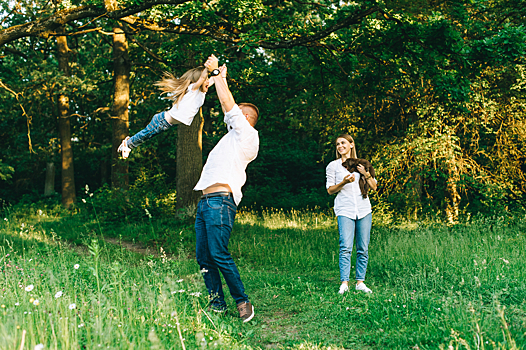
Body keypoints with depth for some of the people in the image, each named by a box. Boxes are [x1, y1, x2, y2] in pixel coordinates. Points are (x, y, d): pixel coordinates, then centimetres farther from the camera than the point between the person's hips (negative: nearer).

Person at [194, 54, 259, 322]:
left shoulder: (248, 134, 1)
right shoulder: (233, 134, 25)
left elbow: (228, 104, -5)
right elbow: (226, 106, 32)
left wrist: (217, 74, 4)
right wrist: (219, 75, 29)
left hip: (221, 201, -9)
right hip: (206, 202, 9)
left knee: (219, 254, -16)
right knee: (203, 257, 5)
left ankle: (242, 302, -7)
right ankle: (217, 304, 9)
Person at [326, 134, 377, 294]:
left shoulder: (361, 164, 15)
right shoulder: (333, 165, 10)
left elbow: (374, 187, 14)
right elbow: (330, 190, 7)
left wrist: (366, 174, -3)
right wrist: (343, 182, -10)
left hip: (364, 210, 3)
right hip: (345, 211, -3)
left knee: (363, 249, 1)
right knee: (345, 247, -14)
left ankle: (360, 282, 8)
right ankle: (344, 283, -13)